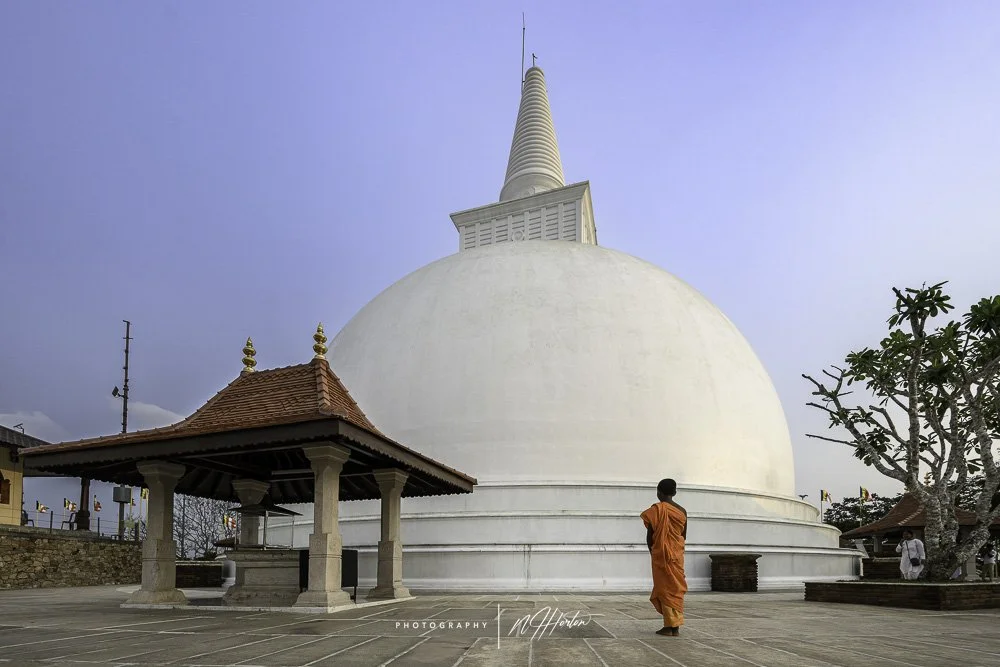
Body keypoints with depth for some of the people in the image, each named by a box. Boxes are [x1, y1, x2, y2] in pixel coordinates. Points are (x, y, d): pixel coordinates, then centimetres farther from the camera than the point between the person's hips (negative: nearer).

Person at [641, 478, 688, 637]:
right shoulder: (682, 511, 5)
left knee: (665, 588, 1)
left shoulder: (656, 509, -10)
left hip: (661, 554, -5)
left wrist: (652, 551, 8)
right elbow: (684, 535, 9)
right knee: (676, 588, 10)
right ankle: (676, 627, 9)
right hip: (677, 555, 5)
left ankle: (669, 626, 0)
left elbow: (649, 535, -8)